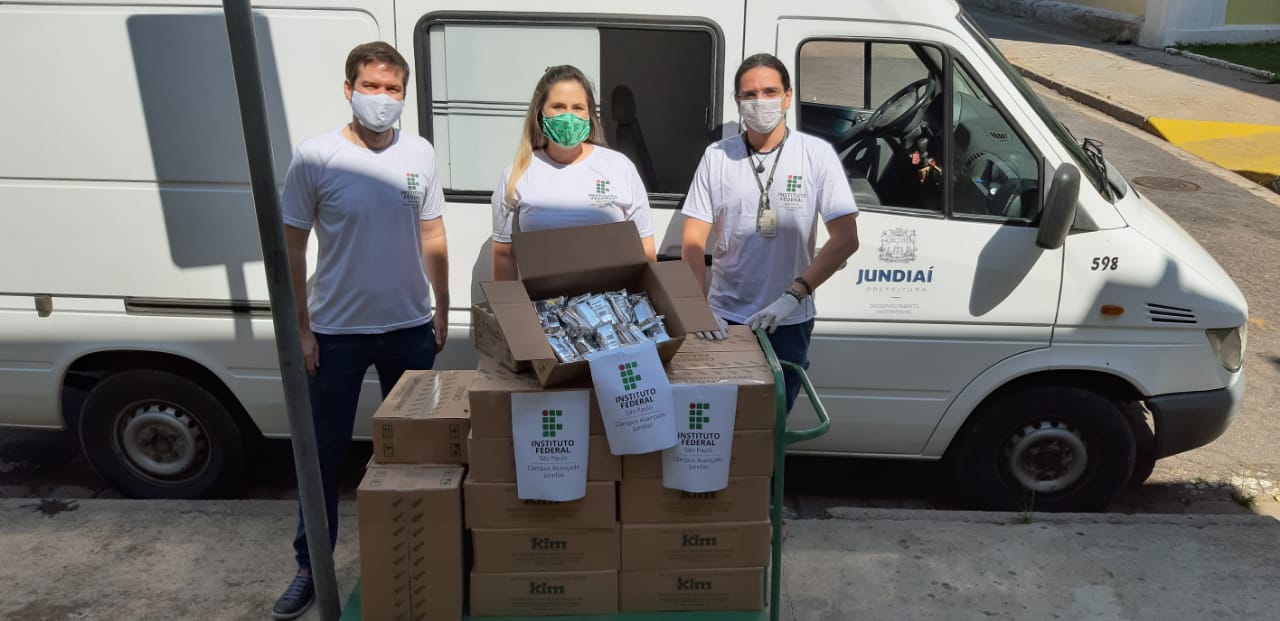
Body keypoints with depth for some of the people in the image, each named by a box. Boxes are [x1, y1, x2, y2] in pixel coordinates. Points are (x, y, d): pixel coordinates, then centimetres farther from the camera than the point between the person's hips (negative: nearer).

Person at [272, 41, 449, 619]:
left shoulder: (420, 154, 1)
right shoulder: (316, 156, -9)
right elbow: (292, 248, -4)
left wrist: (442, 308, 7)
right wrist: (300, 327, -6)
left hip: (410, 328, 3)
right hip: (336, 332, -2)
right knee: (323, 452, 7)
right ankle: (311, 566, 23)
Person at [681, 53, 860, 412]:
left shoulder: (817, 154, -6)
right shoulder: (717, 156, -1)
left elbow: (845, 240, -11)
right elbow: (694, 243, -2)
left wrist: (793, 296, -21)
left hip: (789, 323, -1)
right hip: (723, 320, 1)